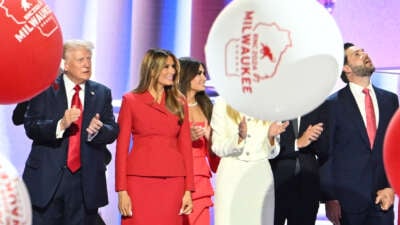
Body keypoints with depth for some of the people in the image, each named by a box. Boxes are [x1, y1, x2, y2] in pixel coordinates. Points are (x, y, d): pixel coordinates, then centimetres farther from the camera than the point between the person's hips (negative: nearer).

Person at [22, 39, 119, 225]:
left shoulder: (102, 93, 10)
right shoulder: (45, 89, 2)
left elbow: (113, 131, 4)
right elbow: (30, 127, -6)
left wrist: (97, 130, -18)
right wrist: (60, 125, -23)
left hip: (86, 182, 2)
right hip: (47, 178, -2)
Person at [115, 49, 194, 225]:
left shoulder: (179, 102, 11)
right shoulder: (131, 100, 4)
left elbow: (185, 146, 9)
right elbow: (122, 146, 1)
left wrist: (188, 190, 2)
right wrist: (122, 190, -7)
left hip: (173, 182, 2)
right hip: (139, 180, -2)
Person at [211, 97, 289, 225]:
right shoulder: (222, 104, 1)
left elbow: (272, 153, 9)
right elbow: (218, 148, -3)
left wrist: (271, 138, -12)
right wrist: (240, 137, -20)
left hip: (261, 175, 2)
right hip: (231, 175, -2)